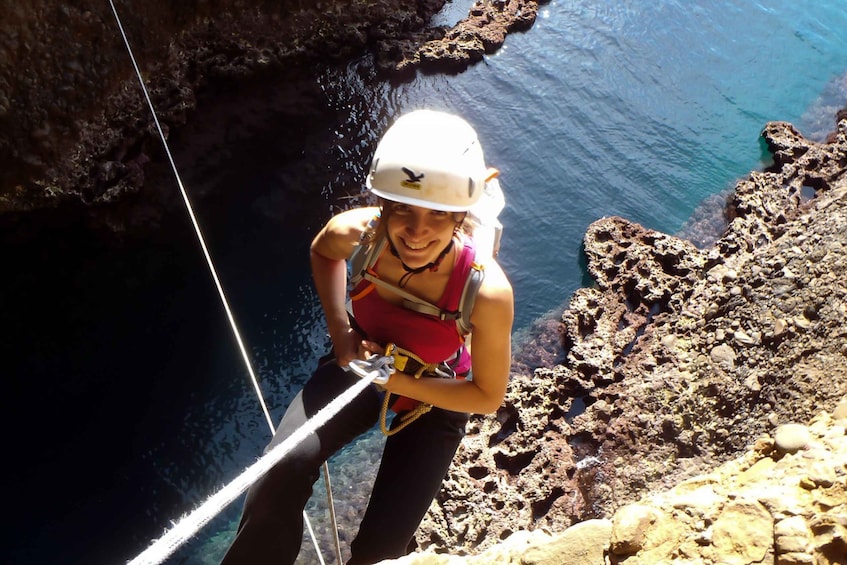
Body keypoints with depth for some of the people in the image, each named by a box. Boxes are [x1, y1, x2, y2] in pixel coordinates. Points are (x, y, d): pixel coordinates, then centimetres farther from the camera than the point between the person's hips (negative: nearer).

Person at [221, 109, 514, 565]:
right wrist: (340, 331, -11)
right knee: (284, 469, -26)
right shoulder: (355, 233, -27)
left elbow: (488, 396, -18)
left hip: (436, 395, -1)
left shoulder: (487, 292, -35)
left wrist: (397, 381, -26)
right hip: (362, 361, 2)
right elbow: (322, 252, 1)